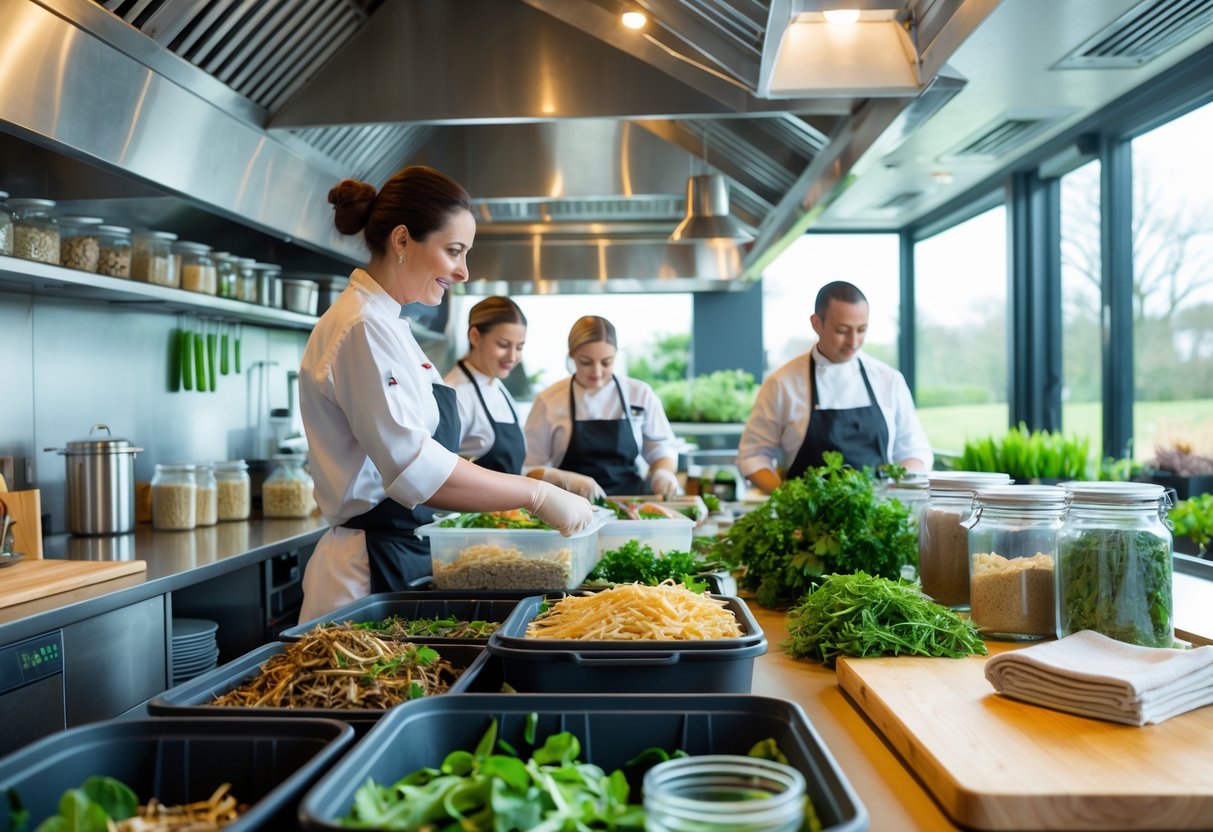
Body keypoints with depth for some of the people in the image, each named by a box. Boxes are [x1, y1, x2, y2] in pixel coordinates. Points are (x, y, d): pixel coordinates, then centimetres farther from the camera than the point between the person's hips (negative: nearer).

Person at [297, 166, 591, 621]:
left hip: (405, 557, 10)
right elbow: (417, 471, -25)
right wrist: (536, 494, -17)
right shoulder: (362, 329, -17)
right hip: (371, 570, -10)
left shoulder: (386, 324, 14)